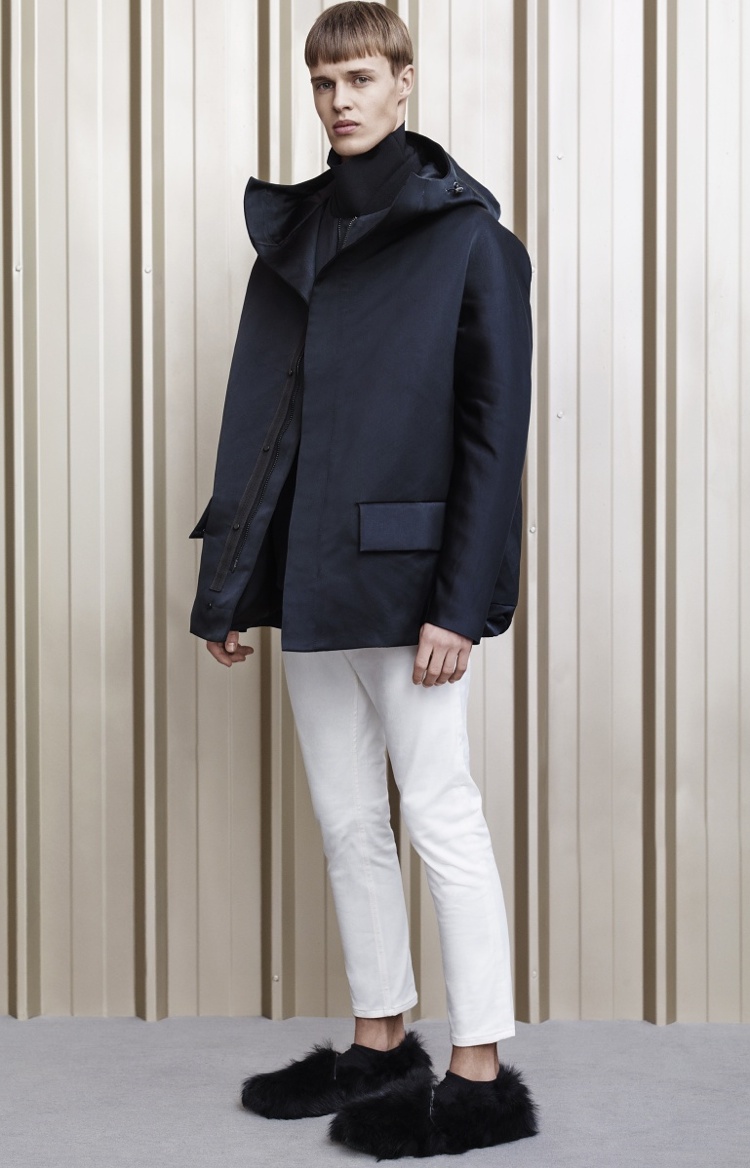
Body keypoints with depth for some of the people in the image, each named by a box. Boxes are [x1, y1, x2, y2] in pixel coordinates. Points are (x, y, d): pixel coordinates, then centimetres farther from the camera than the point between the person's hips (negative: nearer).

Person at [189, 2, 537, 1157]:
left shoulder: (466, 236, -4)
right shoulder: (294, 235, 14)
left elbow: (495, 427, -10)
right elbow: (255, 424, 13)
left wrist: (461, 601, -16)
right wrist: (226, 583, 8)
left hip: (400, 580, -7)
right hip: (309, 581, 7)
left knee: (439, 817, -2)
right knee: (348, 821, 13)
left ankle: (482, 1076, 9)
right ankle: (382, 1048, 26)